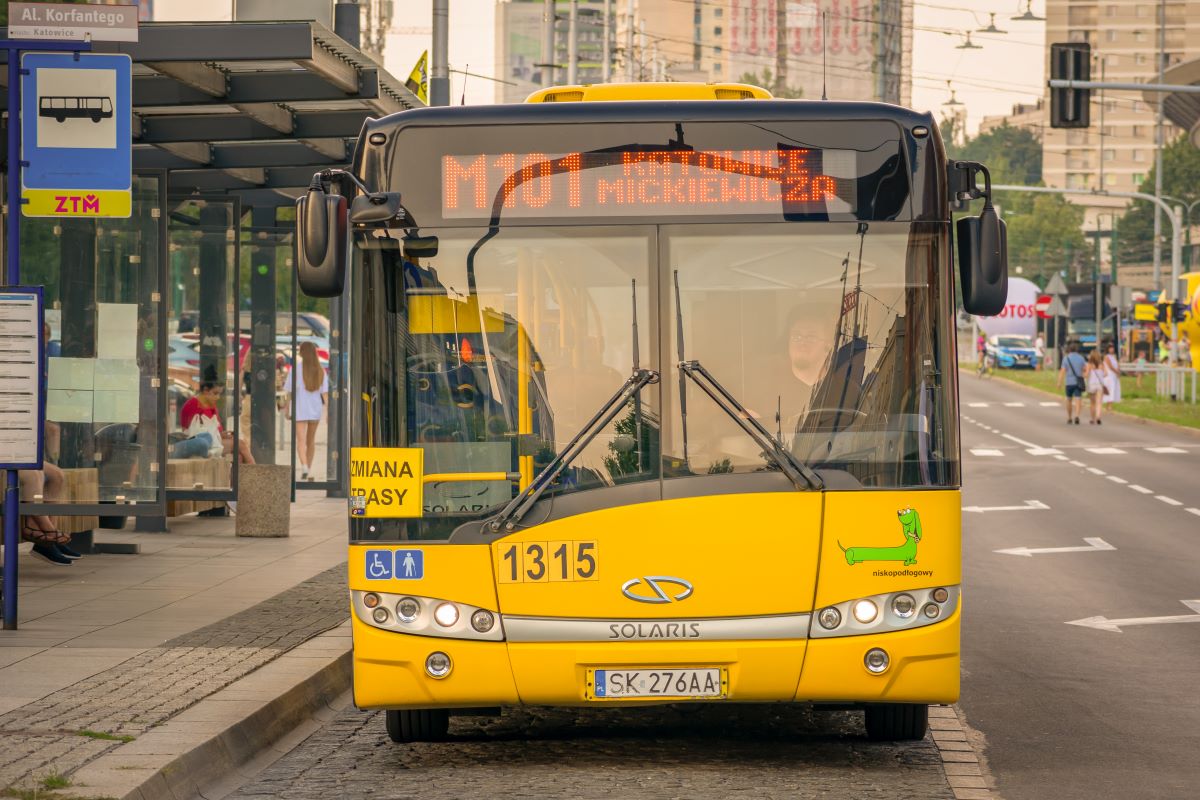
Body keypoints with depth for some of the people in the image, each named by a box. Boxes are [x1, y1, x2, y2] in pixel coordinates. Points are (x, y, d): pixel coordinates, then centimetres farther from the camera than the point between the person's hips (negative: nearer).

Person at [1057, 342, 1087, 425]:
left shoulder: (1066, 358, -2)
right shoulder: (1081, 358, 2)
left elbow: (1062, 370, -9)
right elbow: (1086, 368, 2)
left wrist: (1060, 382, -12)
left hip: (1069, 382, 0)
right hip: (1078, 382, 0)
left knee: (1069, 400, 16)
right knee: (1078, 400, -6)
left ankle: (1069, 418, 24)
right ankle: (1076, 416, -27)